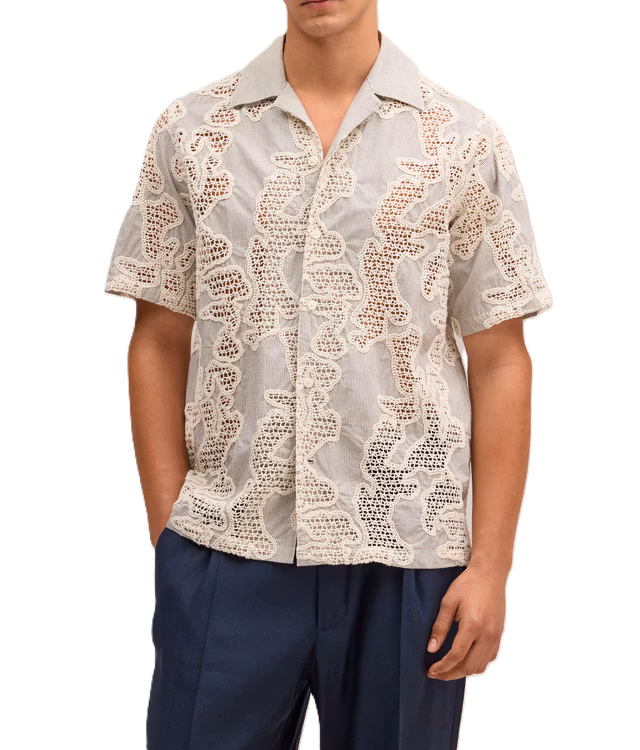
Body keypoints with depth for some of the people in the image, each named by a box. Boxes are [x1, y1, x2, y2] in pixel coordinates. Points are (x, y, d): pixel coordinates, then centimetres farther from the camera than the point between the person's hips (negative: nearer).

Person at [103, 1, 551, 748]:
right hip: (226, 553, 1)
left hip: (405, 563, 0)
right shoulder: (190, 131, 4)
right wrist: (167, 535, 0)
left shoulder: (463, 141, 1)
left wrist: (490, 565, -3)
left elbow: (498, 362, 2)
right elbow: (158, 344, 6)